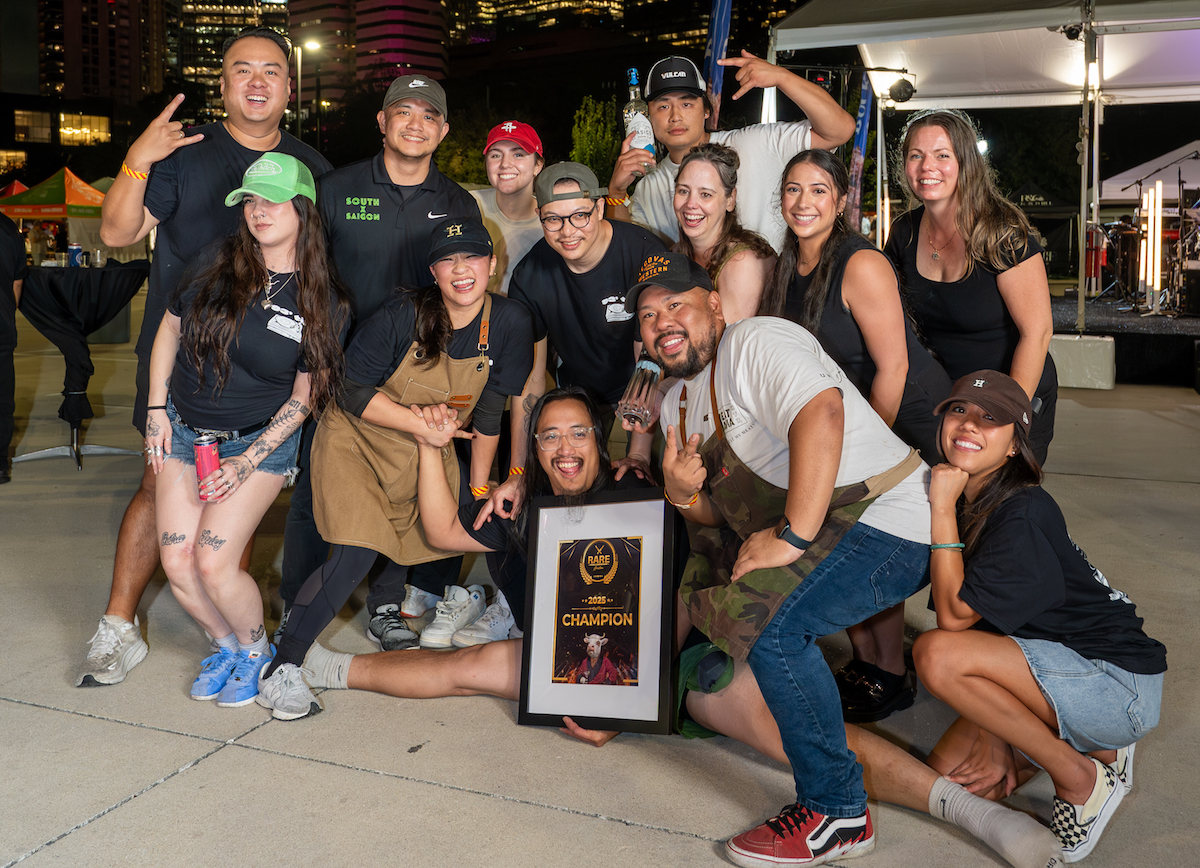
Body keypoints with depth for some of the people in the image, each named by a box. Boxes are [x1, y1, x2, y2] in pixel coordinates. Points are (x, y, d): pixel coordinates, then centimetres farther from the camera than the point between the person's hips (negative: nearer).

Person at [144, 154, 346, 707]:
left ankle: (255, 650, 16)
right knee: (178, 563, -2)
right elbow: (169, 330, 8)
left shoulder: (322, 303, -9)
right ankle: (226, 645, 26)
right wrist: (156, 410, 2)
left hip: (261, 441, -3)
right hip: (183, 430, 3)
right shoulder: (216, 265, -4)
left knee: (214, 562, -13)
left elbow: (304, 395, -5)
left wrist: (248, 461, -10)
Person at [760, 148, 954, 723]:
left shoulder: (861, 265, -20)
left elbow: (893, 367, -20)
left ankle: (892, 677, 12)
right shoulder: (789, 268, 3)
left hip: (913, 417, -7)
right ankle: (865, 662, 20)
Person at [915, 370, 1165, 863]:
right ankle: (1093, 744, 16)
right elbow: (978, 623, 0)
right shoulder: (966, 506, 2)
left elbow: (955, 615, -25)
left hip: (1118, 684, -8)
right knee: (947, 771, 2)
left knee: (936, 655, -27)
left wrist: (942, 508, -23)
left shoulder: (1024, 515, -24)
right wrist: (993, 739, -6)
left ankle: (1080, 776, -9)